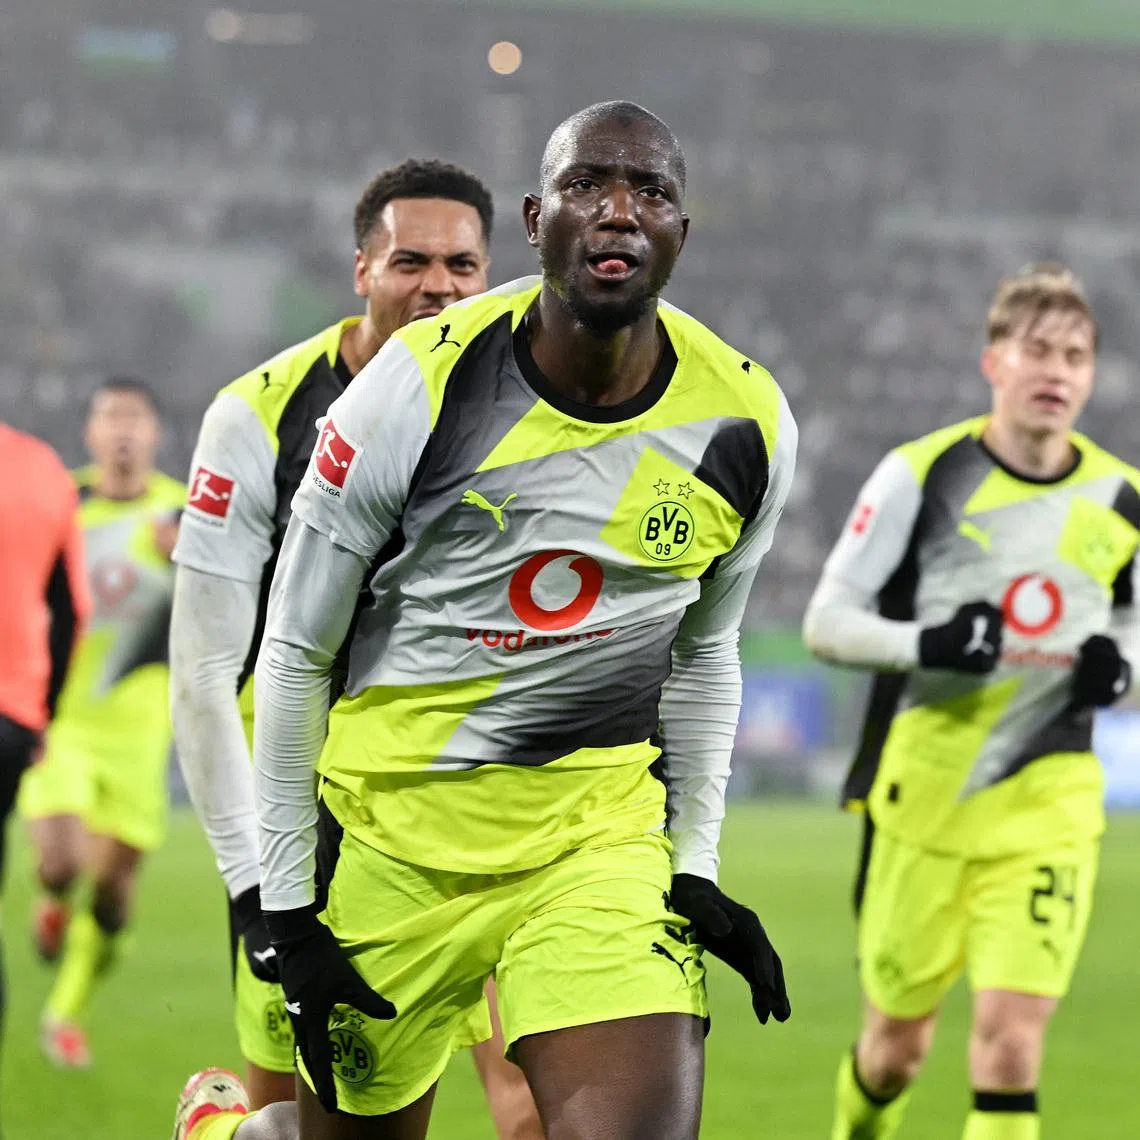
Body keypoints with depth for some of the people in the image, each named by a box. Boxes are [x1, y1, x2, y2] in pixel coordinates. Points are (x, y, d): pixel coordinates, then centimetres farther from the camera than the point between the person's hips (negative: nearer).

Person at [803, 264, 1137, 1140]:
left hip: (1047, 810, 1)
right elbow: (827, 621, -4)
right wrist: (927, 644, -24)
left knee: (1012, 1040, -13)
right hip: (924, 796, -1)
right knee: (899, 1043, 11)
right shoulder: (923, 476, -7)